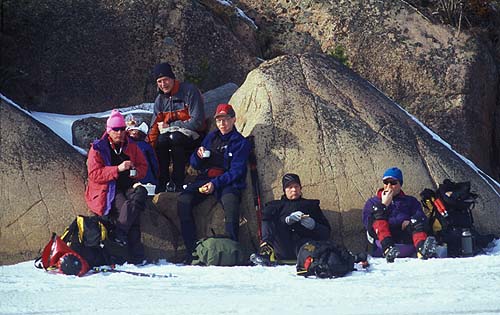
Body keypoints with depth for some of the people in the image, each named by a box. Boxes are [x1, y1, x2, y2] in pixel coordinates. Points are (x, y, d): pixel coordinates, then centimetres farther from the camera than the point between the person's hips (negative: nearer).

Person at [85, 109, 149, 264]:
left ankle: (119, 234, -34)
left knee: (141, 193, -31)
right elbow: (94, 174, -9)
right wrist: (118, 169, -20)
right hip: (107, 190, -5)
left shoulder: (131, 146, 13)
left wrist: (136, 171, -5)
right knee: (126, 206, -33)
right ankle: (135, 253, -33)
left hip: (128, 186, 5)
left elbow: (143, 166, 21)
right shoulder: (98, 148, -1)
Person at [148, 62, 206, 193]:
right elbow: (155, 127, 7)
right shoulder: (160, 99, 6)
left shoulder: (189, 91, -12)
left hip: (192, 135, -5)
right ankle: (162, 182, -21)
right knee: (161, 140, -28)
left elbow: (197, 122, -18)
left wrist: (169, 126, -15)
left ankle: (177, 183, -28)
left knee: (175, 138, -36)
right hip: (169, 134, 5)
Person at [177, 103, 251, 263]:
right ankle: (191, 250, -22)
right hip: (205, 178, 4)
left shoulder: (241, 142, 3)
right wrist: (198, 155, -7)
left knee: (230, 201, -39)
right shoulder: (211, 137, 18)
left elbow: (236, 171, -7)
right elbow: (195, 165, 18)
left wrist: (215, 184, -20)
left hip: (228, 182, -4)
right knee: (183, 200, -24)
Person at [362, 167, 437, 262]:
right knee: (377, 210, -25)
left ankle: (422, 250, -55)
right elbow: (368, 223, 5)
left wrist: (410, 222, -12)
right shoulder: (373, 202, 25)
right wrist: (384, 204, -2)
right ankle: (388, 250, -50)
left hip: (405, 237, 1)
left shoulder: (411, 201, 28)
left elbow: (421, 218, 9)